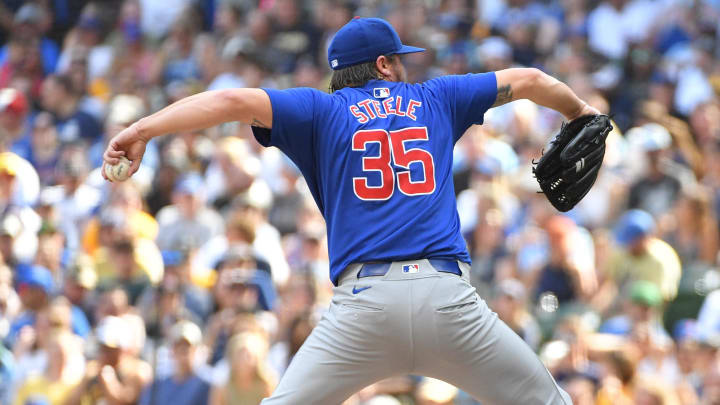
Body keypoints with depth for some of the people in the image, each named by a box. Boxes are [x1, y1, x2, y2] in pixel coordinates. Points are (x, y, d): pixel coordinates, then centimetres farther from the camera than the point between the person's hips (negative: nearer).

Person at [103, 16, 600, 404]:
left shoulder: (321, 111, 14)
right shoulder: (434, 99, 21)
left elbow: (233, 101, 0)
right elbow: (529, 80, 32)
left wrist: (143, 130, -3)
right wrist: (580, 111, 50)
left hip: (365, 301, -1)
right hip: (448, 297, 1)